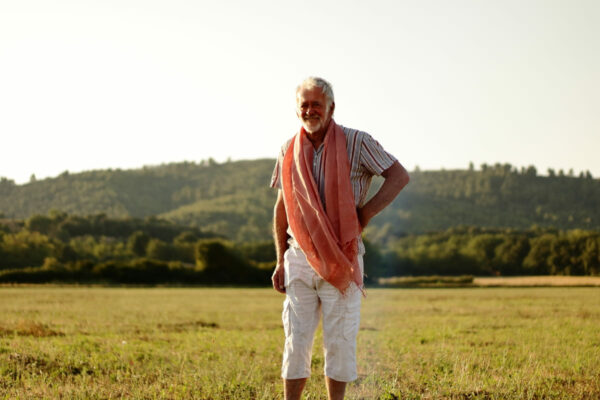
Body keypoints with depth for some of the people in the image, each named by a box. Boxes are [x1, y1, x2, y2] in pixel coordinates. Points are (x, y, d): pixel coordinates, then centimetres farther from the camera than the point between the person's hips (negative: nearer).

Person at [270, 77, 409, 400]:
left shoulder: (356, 142, -4)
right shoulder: (289, 150, 7)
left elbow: (399, 176, -2)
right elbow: (281, 208, 14)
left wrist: (366, 212, -10)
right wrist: (281, 261, 12)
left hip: (341, 259, -3)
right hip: (300, 257, 3)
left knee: (339, 341, 1)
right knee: (296, 340, 3)